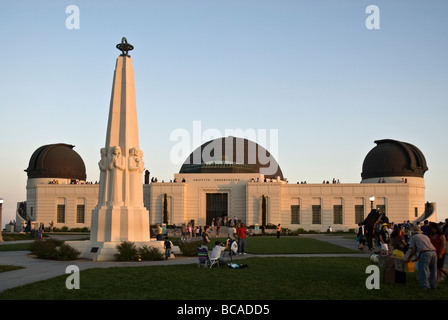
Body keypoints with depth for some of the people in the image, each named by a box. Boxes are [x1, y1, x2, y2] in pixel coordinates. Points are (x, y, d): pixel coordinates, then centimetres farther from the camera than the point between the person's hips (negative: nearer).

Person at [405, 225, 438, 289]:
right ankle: (433, 285, 23)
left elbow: (413, 250, 7)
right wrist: (418, 257, 45)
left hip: (425, 254, -6)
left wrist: (408, 258, 20)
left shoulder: (413, 237, 15)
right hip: (433, 252, 6)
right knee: (433, 270, 17)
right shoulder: (426, 237, 32)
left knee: (423, 271, -2)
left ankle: (425, 287, -5)